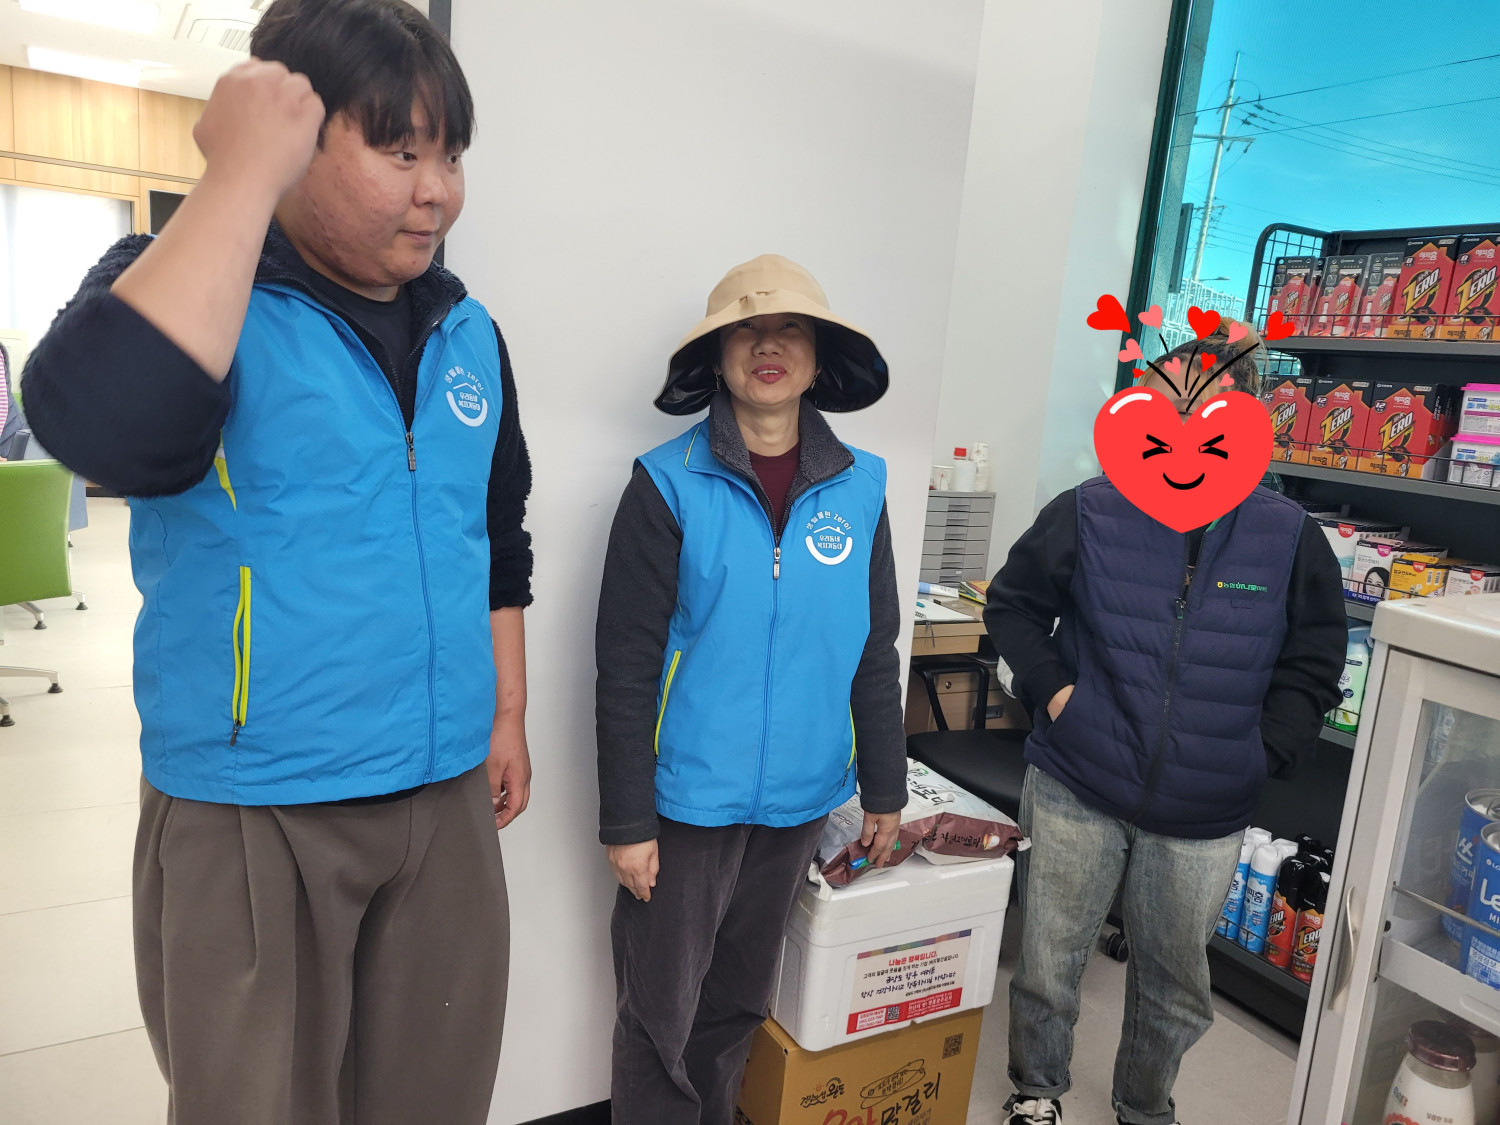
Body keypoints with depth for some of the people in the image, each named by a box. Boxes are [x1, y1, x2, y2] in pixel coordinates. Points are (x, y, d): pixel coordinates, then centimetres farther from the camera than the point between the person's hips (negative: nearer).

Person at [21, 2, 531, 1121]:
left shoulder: (467, 331, 6)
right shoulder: (180, 282, -9)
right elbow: (112, 431, -32)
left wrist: (507, 714, 13)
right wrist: (244, 175, -24)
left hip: (447, 794, 5)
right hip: (249, 814, -4)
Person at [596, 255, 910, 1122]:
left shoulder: (859, 488, 0)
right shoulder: (669, 484, -10)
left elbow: (875, 653, 6)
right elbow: (627, 666, -10)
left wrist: (886, 788, 9)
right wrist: (626, 820, -10)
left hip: (801, 799, 4)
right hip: (688, 799, -3)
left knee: (740, 1003, 22)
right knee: (661, 1015, 12)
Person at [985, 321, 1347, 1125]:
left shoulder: (1290, 538, -6)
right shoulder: (1089, 514, -9)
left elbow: (1312, 668, 4)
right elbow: (1012, 603, 3)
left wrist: (1263, 754, -8)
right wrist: (1054, 689, -9)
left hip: (1203, 818, 1)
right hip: (1075, 793, -1)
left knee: (1175, 984, 19)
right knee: (1047, 963, 13)